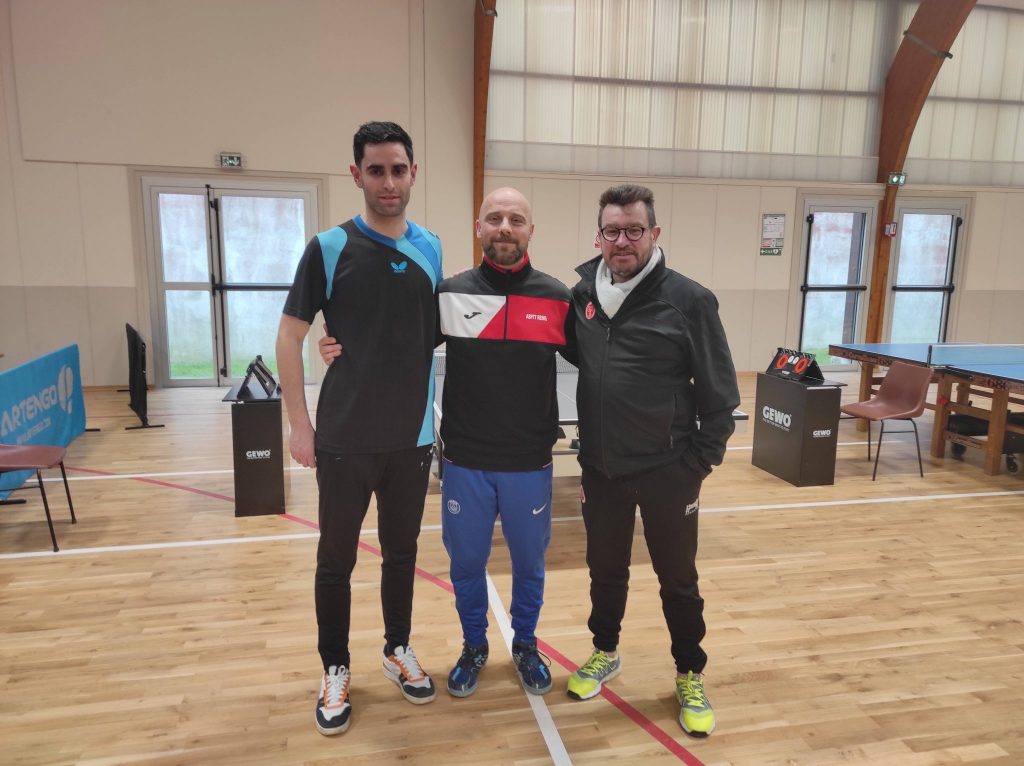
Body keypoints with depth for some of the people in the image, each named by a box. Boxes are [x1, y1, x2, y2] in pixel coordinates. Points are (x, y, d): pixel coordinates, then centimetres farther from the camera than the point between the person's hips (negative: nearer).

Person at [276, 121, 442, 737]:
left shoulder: (431, 250, 4)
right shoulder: (329, 248, -6)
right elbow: (291, 335, -4)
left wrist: (441, 410, 8)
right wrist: (299, 422, -8)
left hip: (413, 436, 3)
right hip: (344, 438, -3)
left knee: (402, 553, 16)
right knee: (336, 560, 9)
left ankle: (398, 649, 36)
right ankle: (336, 669, 28)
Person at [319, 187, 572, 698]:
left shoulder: (556, 298, -3)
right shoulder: (449, 294, -3)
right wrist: (345, 351, -10)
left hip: (530, 465, 0)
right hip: (465, 463, 0)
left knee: (529, 561, 16)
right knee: (466, 562, 15)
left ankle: (525, 645, 40)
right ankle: (474, 645, 40)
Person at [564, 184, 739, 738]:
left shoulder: (688, 300, -12)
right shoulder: (582, 294, 1)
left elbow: (720, 393, -7)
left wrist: (700, 462, -7)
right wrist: (587, 447, 7)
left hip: (667, 472, -3)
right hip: (600, 470, 4)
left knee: (678, 579, 13)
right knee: (605, 569, 20)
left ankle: (690, 676, 33)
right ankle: (605, 652, 43)